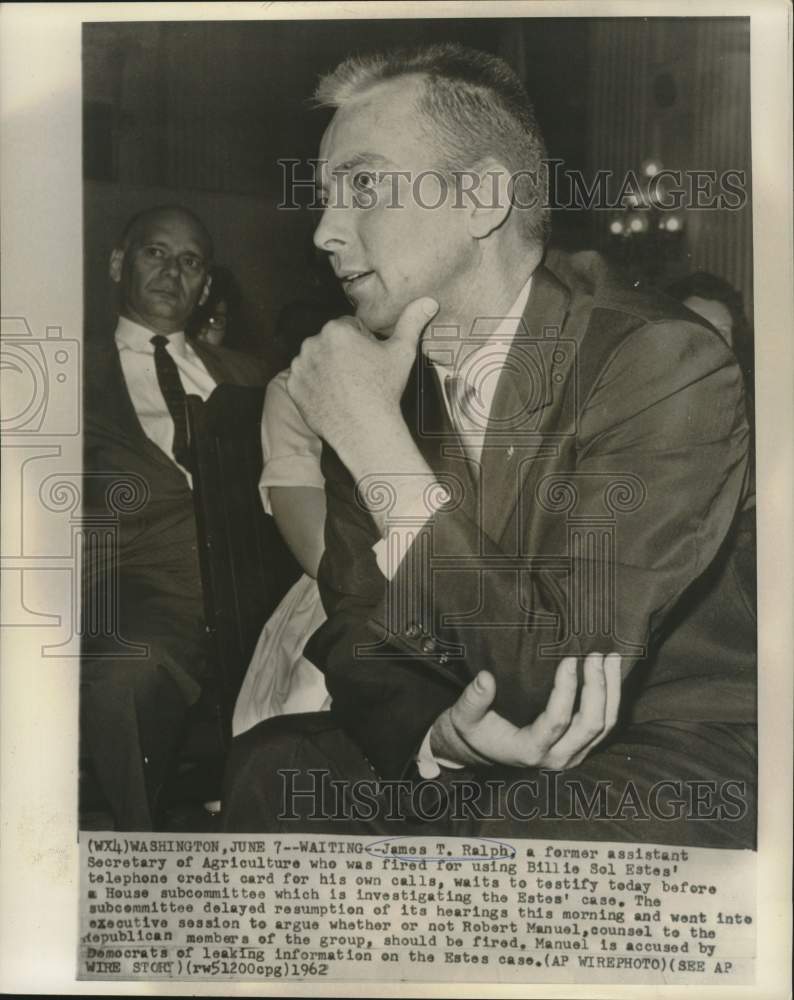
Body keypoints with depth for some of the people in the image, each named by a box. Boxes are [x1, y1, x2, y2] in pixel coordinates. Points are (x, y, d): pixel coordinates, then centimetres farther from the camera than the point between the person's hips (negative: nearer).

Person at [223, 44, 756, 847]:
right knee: (268, 767, -16)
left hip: (667, 750, -4)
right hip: (456, 748, 5)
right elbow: (356, 633, 1)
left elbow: (559, 664, -23)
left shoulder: (670, 367, -18)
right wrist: (437, 732, -21)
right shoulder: (372, 375, -2)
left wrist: (376, 441, -25)